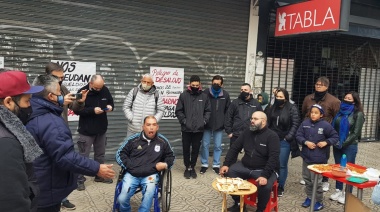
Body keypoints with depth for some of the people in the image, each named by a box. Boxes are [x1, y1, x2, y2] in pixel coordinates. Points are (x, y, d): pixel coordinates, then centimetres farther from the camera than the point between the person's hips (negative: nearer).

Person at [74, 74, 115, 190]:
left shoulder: (105, 90, -1)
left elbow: (111, 101, 13)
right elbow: (77, 110, -16)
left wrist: (110, 106, -11)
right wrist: (92, 110, -25)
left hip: (101, 129, 5)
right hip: (86, 130, -5)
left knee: (100, 154, 17)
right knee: (83, 155, 2)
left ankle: (99, 175, 33)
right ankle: (80, 179, 12)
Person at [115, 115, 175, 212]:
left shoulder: (163, 141, 8)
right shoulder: (133, 139, 5)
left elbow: (170, 156, 24)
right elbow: (120, 154, 13)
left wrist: (166, 164, 2)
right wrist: (129, 166, -2)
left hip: (151, 175, 0)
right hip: (132, 174, 1)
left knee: (147, 198, -29)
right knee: (122, 199, -14)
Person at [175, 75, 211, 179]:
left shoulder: (204, 96, 4)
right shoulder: (184, 95, -2)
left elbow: (208, 111, 9)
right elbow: (178, 111, 0)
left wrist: (204, 121, -3)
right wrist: (184, 121, -9)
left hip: (199, 129, 1)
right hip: (186, 128, -1)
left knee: (196, 149, 10)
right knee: (186, 149, 8)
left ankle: (192, 167, 25)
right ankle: (187, 167, 24)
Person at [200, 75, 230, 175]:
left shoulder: (225, 94, -1)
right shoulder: (206, 92, -8)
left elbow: (228, 110, 7)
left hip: (219, 125, 1)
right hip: (207, 124, -1)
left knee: (218, 146, 8)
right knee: (205, 145, 6)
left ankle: (216, 165, 20)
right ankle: (204, 164, 21)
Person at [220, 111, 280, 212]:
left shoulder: (272, 136, -12)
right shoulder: (247, 132, 4)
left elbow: (274, 158, -20)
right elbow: (234, 148, 7)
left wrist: (265, 176, -31)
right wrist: (226, 164, -5)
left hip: (264, 169, -5)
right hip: (245, 166, 6)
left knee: (265, 186, -33)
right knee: (228, 173, -12)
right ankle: (239, 203, 4)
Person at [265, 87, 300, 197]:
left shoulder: (292, 108, -5)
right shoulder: (272, 108, 9)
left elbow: (295, 124, -9)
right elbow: (267, 122, 13)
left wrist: (288, 138, -14)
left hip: (284, 141, -4)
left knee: (282, 165, 3)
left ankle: (280, 187, 16)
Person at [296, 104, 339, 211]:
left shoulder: (326, 125, -10)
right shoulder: (305, 123, 0)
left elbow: (335, 137, -2)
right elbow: (298, 135, 2)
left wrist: (326, 142, -17)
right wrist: (306, 142, -14)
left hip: (318, 158, -5)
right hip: (306, 156, 5)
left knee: (316, 180, -1)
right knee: (307, 178, 16)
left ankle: (319, 201, 15)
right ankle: (309, 197, 33)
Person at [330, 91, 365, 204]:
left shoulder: (358, 114, -6)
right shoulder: (340, 111, 8)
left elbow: (355, 133, -11)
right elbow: (333, 126, 10)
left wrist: (343, 143, -13)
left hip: (350, 145, -5)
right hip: (337, 145, 5)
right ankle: (338, 191, 24)